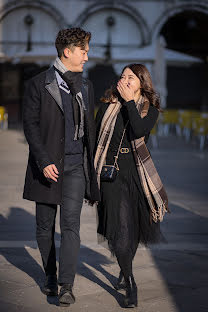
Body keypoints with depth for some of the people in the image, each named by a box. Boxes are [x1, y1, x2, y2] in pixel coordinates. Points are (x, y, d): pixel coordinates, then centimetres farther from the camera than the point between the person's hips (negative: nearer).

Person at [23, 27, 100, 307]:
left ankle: (66, 286, -8)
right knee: (45, 227, 8)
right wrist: (44, 162, -15)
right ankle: (50, 276, 27)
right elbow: (30, 125, -6)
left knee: (70, 225, -8)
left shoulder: (86, 87, 13)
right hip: (48, 166, -2)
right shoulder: (39, 85, -2)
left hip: (75, 167, 2)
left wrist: (91, 166, 16)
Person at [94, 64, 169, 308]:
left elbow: (138, 132, -19)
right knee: (121, 227, -9)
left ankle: (124, 272, 36)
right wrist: (91, 173, 3)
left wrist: (129, 101, -15)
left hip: (136, 171, 1)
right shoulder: (108, 106, 3)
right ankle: (130, 285, -1)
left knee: (134, 225, 11)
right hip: (112, 170, -1)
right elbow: (95, 140, 6)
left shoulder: (151, 109, 2)